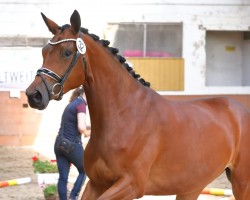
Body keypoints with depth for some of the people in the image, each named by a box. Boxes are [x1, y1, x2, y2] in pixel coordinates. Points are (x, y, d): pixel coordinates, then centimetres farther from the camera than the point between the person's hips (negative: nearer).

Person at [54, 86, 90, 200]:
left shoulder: (71, 104, 16)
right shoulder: (81, 104, -11)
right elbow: (81, 127, -22)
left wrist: (83, 131, 7)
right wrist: (87, 133, -2)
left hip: (59, 144, 7)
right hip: (72, 145, -7)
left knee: (63, 177, 6)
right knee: (84, 171, 14)